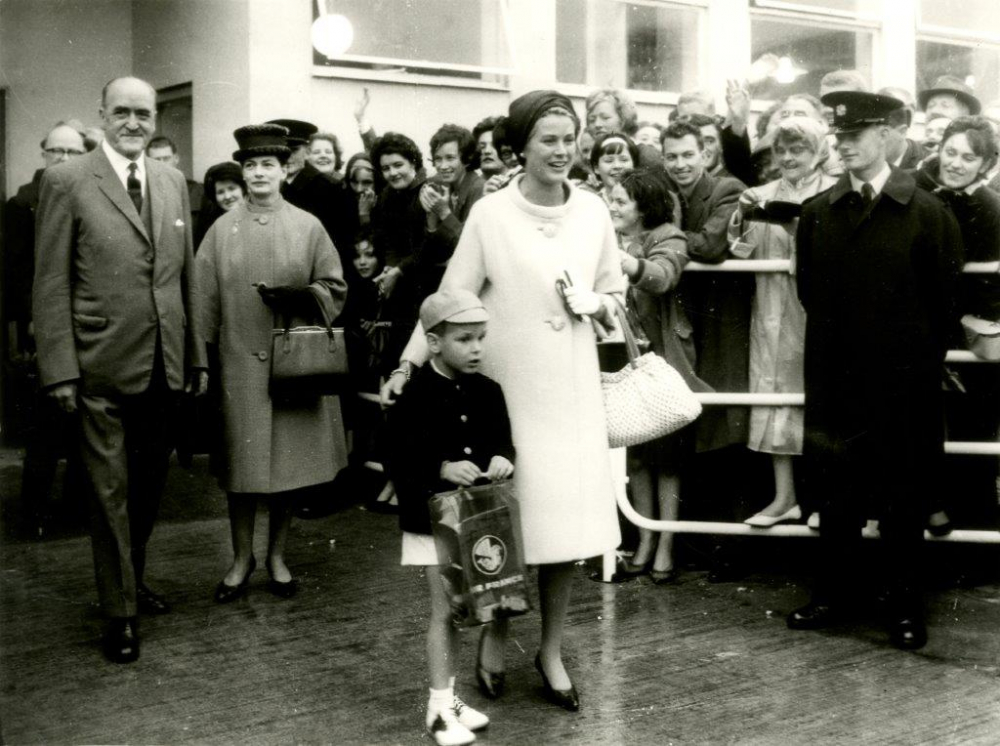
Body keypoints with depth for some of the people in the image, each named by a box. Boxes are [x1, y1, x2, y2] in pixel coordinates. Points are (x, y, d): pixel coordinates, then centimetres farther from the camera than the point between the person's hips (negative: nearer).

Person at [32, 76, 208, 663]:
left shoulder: (173, 181, 10)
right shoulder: (68, 181, -5)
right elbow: (52, 283, -7)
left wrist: (197, 353, 10)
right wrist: (60, 368, -12)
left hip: (165, 365, 5)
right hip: (103, 367, -5)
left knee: (150, 483, 17)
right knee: (111, 489, 3)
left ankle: (135, 577, 38)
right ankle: (120, 611, 15)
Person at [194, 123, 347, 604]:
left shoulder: (309, 227, 4)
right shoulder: (222, 230, 5)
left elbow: (335, 289, 5)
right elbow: (206, 302, 4)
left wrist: (299, 297, -14)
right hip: (238, 366, 0)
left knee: (288, 460, 6)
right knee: (240, 465, 3)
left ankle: (277, 556, 22)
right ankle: (242, 559, 19)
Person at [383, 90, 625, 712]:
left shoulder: (593, 212, 4)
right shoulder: (490, 214, -6)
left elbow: (613, 294, 14)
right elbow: (452, 297, -6)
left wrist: (596, 305, -8)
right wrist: (409, 365, -12)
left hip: (571, 387, 3)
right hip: (505, 385, -2)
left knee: (567, 518, 3)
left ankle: (552, 652, 21)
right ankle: (494, 637, 28)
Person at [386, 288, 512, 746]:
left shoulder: (488, 392, 2)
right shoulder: (416, 397, -14)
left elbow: (503, 440, 8)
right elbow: (400, 462, -15)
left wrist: (503, 459, -14)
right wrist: (442, 468, -28)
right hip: (432, 520, -5)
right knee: (444, 611, -2)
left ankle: (447, 695, 27)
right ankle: (440, 708, 8)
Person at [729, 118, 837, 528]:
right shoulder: (764, 195, 9)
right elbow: (740, 252, 2)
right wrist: (742, 216, -15)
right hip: (774, 313, 3)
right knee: (776, 394, 3)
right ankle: (784, 497, 9)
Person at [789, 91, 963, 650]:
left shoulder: (928, 214, -4)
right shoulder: (817, 213, 6)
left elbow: (945, 300, -1)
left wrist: (921, 361, 2)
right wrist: (837, 343, 9)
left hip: (903, 381, -3)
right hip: (836, 379, 3)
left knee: (904, 497, 5)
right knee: (836, 492, 11)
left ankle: (905, 608, 17)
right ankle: (833, 596, 24)